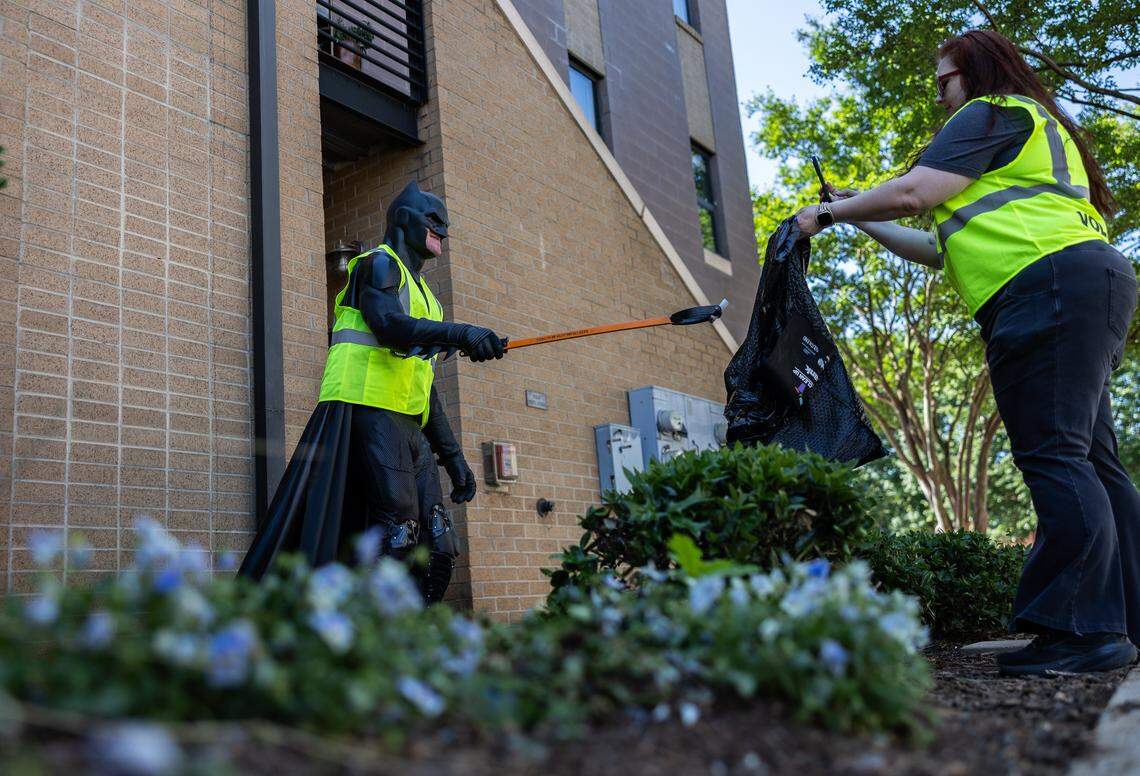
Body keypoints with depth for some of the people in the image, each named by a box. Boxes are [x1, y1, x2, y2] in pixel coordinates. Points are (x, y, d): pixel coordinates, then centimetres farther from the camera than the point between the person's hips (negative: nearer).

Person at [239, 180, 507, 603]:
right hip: (368, 408, -9)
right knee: (398, 532, -18)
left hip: (407, 425, 9)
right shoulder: (380, 263, 4)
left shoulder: (423, 295, 29)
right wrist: (460, 333, -31)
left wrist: (453, 455, 22)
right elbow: (388, 324, -19)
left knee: (438, 550, 1)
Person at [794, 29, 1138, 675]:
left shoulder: (992, 113, 4)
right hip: (1087, 289, 10)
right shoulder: (1036, 128, 35)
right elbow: (945, 249, 31)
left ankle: (1088, 627, -17)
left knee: (1053, 455, -15)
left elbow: (913, 192, -10)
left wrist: (831, 212, 4)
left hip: (1054, 287, -10)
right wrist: (863, 222, 30)